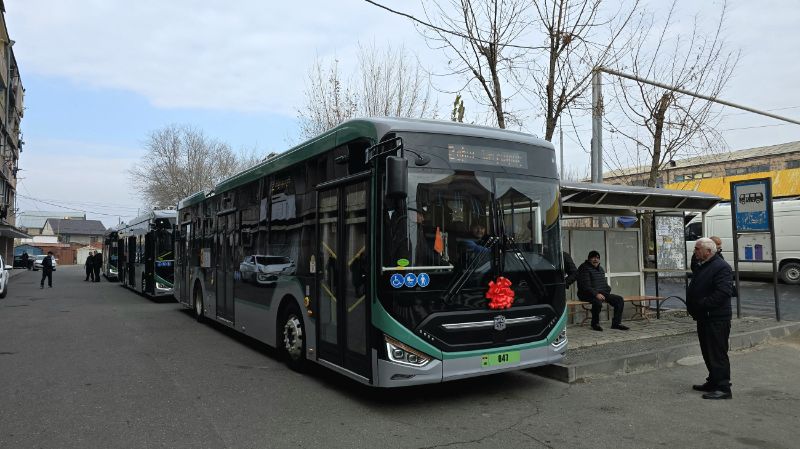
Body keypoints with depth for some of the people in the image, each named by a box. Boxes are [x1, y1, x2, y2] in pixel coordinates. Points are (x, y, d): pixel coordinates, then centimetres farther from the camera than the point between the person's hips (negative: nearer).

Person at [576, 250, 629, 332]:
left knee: (619, 299, -4)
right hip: (587, 294, -9)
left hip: (601, 293, 9)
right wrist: (596, 294, -27)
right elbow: (585, 286, -18)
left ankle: (616, 323, 1)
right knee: (598, 301, -39)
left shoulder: (600, 269, 21)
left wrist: (608, 288, 6)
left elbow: (604, 283, 30)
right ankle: (595, 324, -17)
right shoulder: (584, 268, -8)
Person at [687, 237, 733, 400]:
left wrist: (702, 304, -22)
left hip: (717, 319, -10)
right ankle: (713, 382, 29)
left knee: (718, 354, -5)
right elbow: (692, 289, 22)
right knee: (708, 352, 17)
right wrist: (691, 306, 8)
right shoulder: (701, 266, 16)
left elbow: (722, 293, -25)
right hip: (703, 317, 10)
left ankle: (723, 388, 1)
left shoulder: (722, 267, -15)